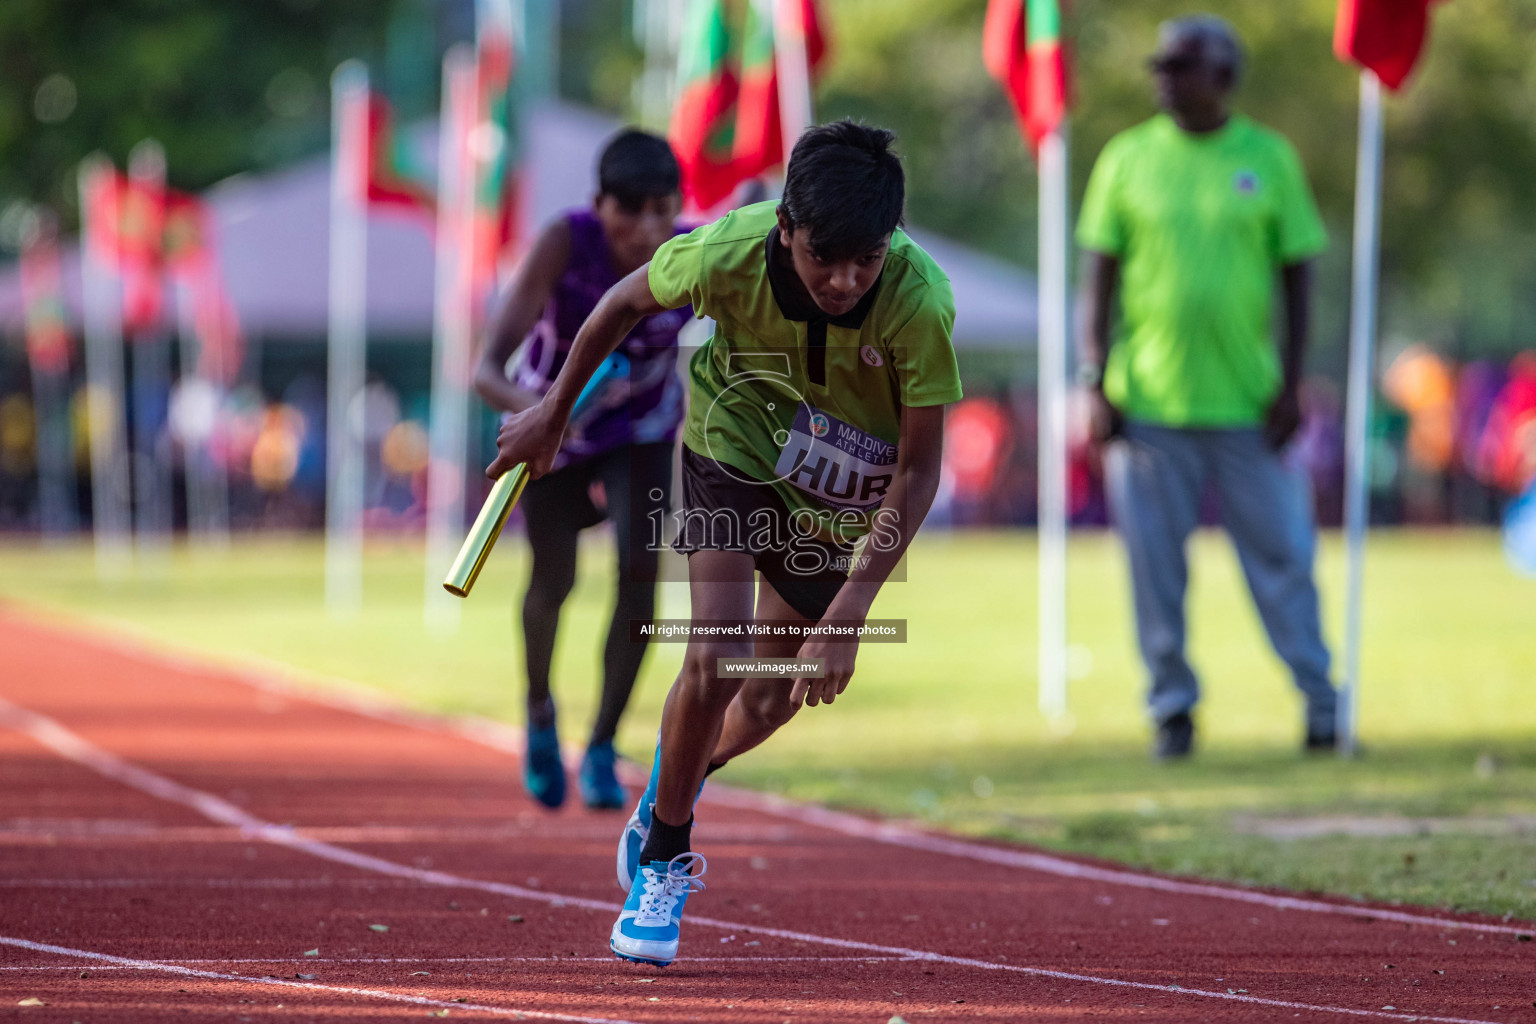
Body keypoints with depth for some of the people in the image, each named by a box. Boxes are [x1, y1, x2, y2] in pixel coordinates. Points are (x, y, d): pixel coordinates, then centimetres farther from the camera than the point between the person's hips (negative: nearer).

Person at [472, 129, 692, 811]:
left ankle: (602, 748, -1)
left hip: (642, 426, 1)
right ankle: (540, 715, 43)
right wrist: (528, 408, -63)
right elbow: (488, 370, -45)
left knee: (639, 568, -17)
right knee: (553, 581, 11)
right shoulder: (566, 244, -39)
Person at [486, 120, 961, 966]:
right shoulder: (730, 253, -33)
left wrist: (846, 620, -30)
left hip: (846, 491, 1)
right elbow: (628, 301, -9)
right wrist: (552, 413, 4)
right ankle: (662, 860, 6)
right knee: (716, 658, -17)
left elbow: (918, 470, -26)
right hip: (736, 443, -1)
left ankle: (676, 785, 44)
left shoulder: (920, 303, -36)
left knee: (773, 702, 10)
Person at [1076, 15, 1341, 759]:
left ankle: (1320, 700, 10)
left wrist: (1291, 383, -1)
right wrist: (1097, 382, -2)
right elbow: (1100, 276, 6)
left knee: (1282, 555, 0)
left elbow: (1297, 275, 6)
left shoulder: (1268, 158, 4)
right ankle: (1172, 705, 12)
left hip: (1247, 404, -1)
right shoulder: (1128, 159, 5)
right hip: (1149, 403, 1)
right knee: (1156, 565, 2)